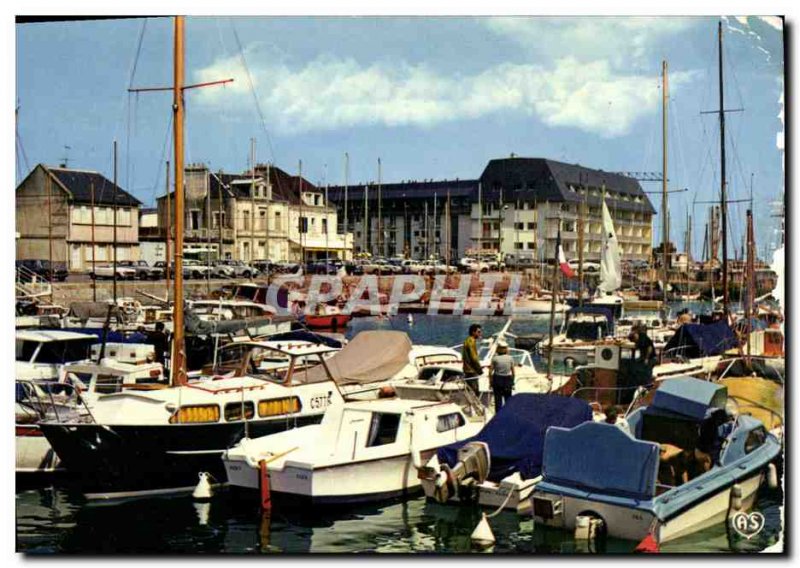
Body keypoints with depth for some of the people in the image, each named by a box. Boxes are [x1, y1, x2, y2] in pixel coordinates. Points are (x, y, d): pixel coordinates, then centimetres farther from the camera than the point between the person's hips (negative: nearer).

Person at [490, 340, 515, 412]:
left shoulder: (495, 358, -9)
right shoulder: (510, 358, -5)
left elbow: (490, 371, -7)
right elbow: (513, 371, 1)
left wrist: (490, 382, 3)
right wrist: (512, 382, 12)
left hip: (497, 380, -1)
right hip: (508, 380, 1)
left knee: (498, 399, 6)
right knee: (508, 399, 14)